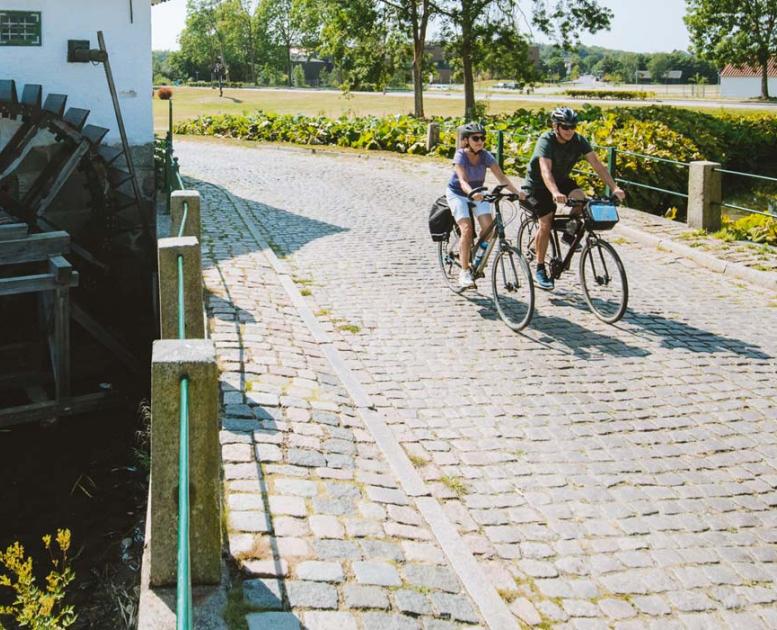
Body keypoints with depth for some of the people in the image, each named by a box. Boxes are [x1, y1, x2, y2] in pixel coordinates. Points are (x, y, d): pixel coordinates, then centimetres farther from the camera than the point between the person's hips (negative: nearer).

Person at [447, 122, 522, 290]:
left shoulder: (486, 156, -14)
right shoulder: (460, 156, -24)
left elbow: (501, 177, -21)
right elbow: (462, 181, -38)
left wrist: (517, 192, -35)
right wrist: (472, 193, -59)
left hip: (477, 193, 4)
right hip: (457, 193, -4)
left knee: (488, 226, -17)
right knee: (467, 229, -22)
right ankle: (464, 271, -13)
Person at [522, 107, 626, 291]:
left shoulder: (579, 141, -14)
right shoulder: (546, 141, -28)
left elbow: (597, 165, -20)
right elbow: (545, 170, -42)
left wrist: (614, 188, -33)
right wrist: (555, 193, -60)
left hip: (561, 179, 4)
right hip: (537, 184, -4)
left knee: (579, 197, -26)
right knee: (545, 223, -15)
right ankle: (540, 270, -3)